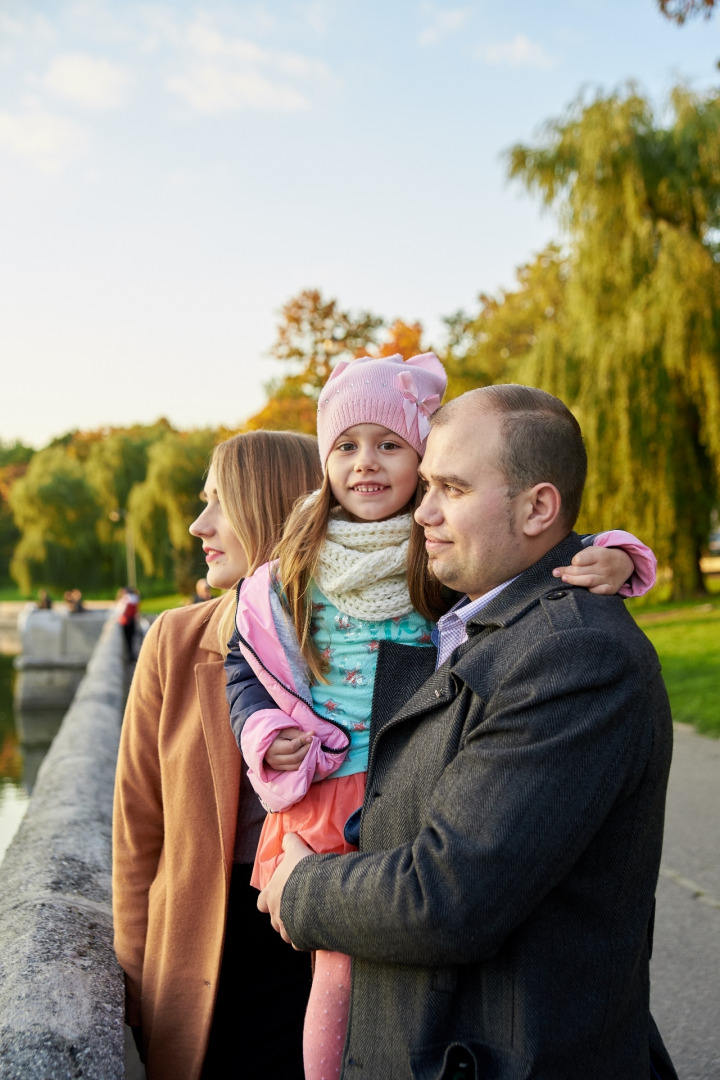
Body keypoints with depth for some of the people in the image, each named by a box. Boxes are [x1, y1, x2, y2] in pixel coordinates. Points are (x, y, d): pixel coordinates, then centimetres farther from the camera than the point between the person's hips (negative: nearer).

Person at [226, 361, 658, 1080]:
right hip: (325, 797, 1)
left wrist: (609, 561, -25)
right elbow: (246, 663, 14)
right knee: (340, 968, 5)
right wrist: (265, 734, -1)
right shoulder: (299, 565, 3)